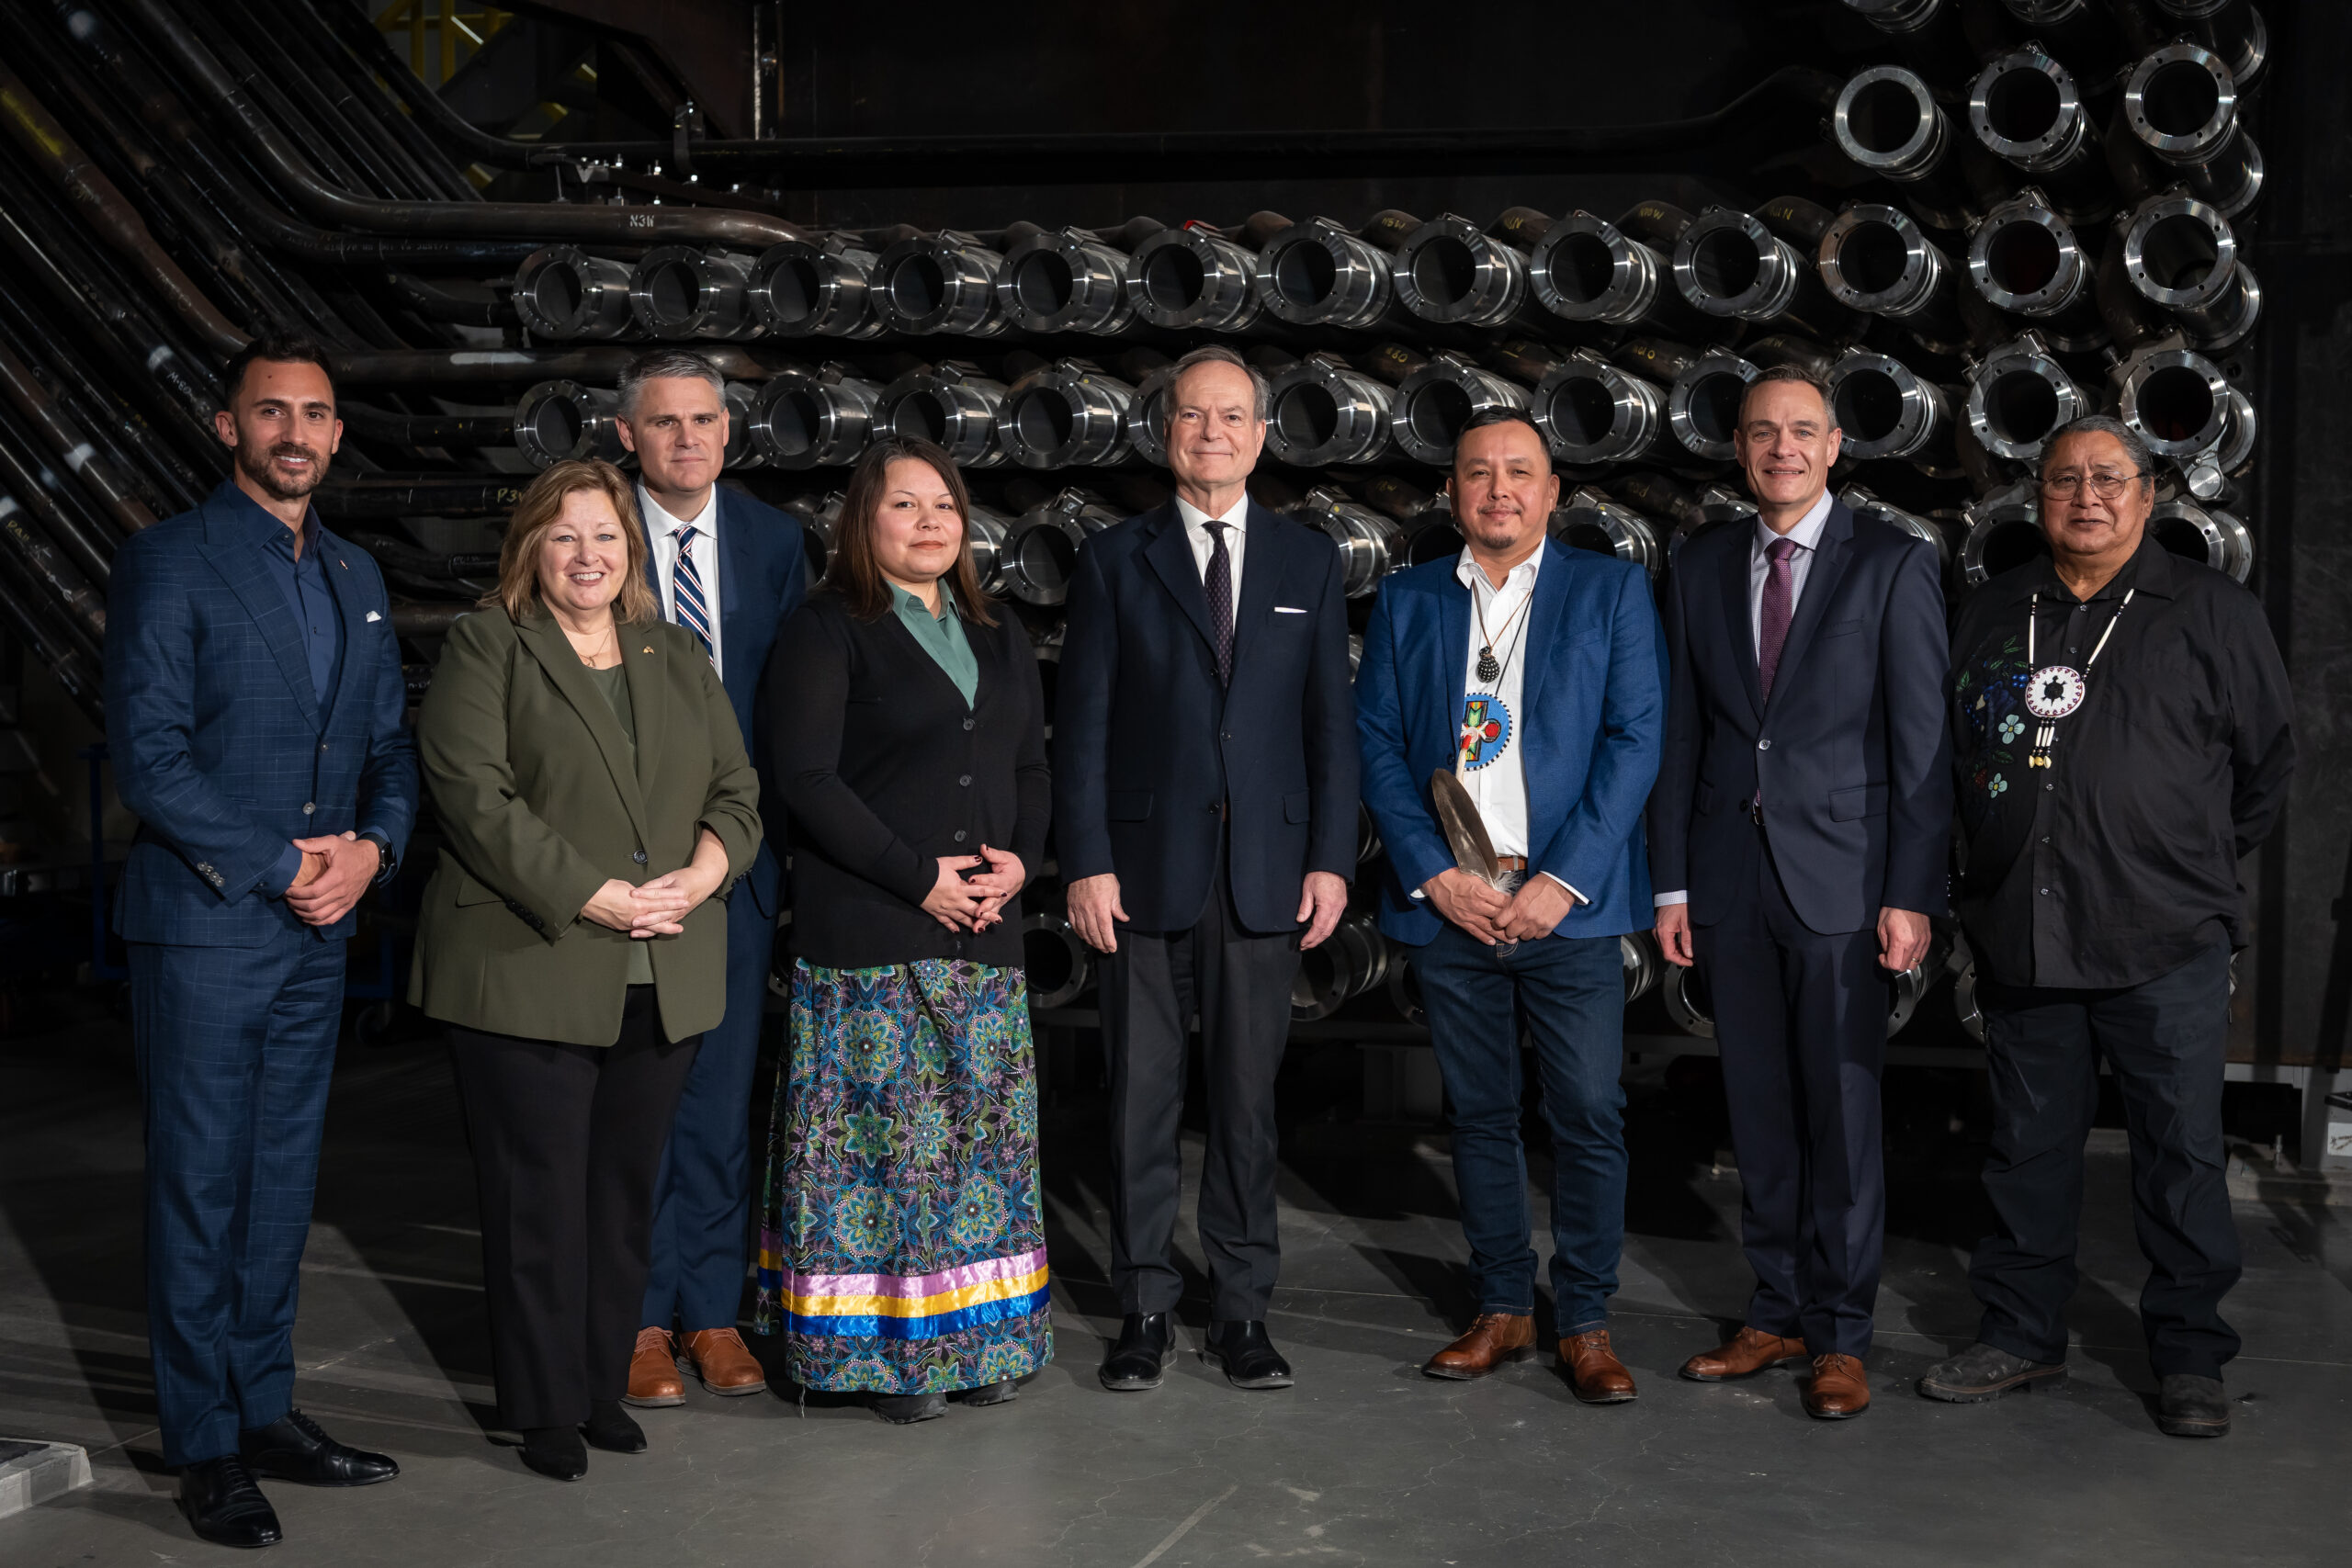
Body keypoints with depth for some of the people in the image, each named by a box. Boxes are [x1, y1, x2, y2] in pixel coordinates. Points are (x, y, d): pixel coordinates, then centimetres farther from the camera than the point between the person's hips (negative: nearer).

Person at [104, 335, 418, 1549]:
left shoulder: (356, 578, 14)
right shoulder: (168, 563, -7)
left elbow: (389, 743, 16)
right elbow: (148, 758, -14)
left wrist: (371, 846, -5)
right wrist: (282, 868, -14)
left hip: (317, 933, 6)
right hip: (203, 927, -6)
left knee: (282, 1185, 12)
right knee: (200, 1189, 0)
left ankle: (265, 1409, 22)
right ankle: (206, 1448, 9)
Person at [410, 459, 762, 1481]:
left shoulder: (678, 659, 16)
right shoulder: (486, 650, 1)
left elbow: (736, 790, 12)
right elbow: (477, 799, -11)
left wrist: (702, 873, -9)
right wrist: (596, 898, -16)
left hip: (660, 981, 5)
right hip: (529, 970, -4)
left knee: (626, 1192, 9)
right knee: (541, 1197, 0)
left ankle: (604, 1385, 20)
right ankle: (546, 1408, 10)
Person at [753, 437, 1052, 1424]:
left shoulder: (1000, 640, 17)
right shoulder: (827, 632, -3)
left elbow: (1033, 768, 18)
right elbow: (807, 780, -11)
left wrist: (1020, 859, -2)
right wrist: (920, 877, -15)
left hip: (983, 936, 6)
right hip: (867, 939, -6)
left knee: (983, 1136, 7)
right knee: (878, 1135, -5)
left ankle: (974, 1336, 15)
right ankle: (880, 1347, 3)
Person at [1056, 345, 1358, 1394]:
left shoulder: (1309, 561, 10)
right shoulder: (1116, 559, 5)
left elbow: (1331, 722, 8)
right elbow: (1082, 722, 1)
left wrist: (1331, 859, 0)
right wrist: (1085, 863, -7)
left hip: (1266, 872, 1)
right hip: (1146, 865, -1)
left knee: (1248, 1098, 6)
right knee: (1141, 1098, 3)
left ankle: (1242, 1307, 16)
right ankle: (1145, 1309, 13)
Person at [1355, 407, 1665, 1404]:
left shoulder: (1611, 591, 4)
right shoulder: (1405, 602, 11)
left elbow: (1635, 741, -3)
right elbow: (1377, 744, 6)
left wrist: (1561, 882, -11)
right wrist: (1434, 875, -7)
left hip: (1567, 904, -2)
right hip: (1447, 905, 2)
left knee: (1589, 1117, -4)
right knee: (1478, 1114, 9)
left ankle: (1585, 1321, 8)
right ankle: (1502, 1309, 20)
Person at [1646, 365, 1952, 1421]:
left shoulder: (1893, 565, -1)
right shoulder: (1702, 569, 10)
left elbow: (1923, 744, -4)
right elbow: (1681, 734, 11)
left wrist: (1912, 895, -9)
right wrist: (1671, 882, 6)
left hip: (1842, 878, -4)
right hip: (1732, 878, 4)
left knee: (1843, 1114, 0)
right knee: (1759, 1115, 9)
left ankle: (1842, 1335, 10)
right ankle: (1780, 1315, 20)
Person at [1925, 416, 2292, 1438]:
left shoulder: (2212, 614, 2)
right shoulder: (1990, 614, 11)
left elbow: (2269, 762, 8)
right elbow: (1949, 752, 21)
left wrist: (2198, 868, 12)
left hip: (2164, 942, -3)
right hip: (2019, 936, 3)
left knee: (2181, 1153, 1)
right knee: (2028, 1146, 11)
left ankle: (2190, 1357, 12)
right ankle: (2021, 1336, 22)